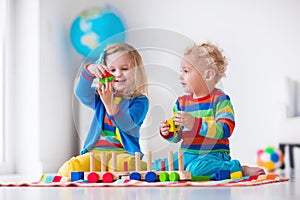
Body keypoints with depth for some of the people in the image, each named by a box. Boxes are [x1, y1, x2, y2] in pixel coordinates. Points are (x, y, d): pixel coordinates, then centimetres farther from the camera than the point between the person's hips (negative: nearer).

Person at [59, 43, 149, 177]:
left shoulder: (140, 101, 2)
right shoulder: (99, 96, 15)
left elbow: (127, 125, -15)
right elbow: (81, 94, -7)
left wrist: (109, 103, -30)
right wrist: (89, 71, -25)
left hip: (124, 152, -4)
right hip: (95, 151, 4)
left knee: (118, 166, -40)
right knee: (67, 170, -21)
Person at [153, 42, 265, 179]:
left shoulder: (220, 99, -6)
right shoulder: (181, 102, 12)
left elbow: (225, 130, -20)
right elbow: (177, 137, 16)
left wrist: (196, 124, -29)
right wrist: (168, 133, -8)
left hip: (212, 154, -6)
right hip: (186, 154, 7)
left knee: (196, 169, -37)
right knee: (155, 168, -8)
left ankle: (240, 169, -13)